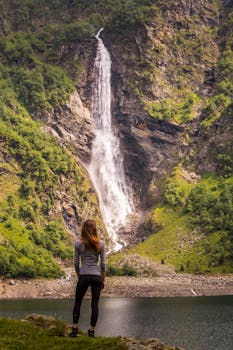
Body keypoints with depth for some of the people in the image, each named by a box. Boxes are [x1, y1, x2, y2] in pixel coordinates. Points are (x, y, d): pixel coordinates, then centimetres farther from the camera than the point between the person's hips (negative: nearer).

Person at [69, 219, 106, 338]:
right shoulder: (100, 244, -3)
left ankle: (74, 329, 10)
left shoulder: (78, 244, -3)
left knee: (77, 302, 13)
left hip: (84, 276, 0)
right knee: (95, 303, 7)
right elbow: (103, 263, -1)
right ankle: (91, 330, 9)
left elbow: (76, 263, 1)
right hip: (96, 276, 0)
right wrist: (103, 280, 8)